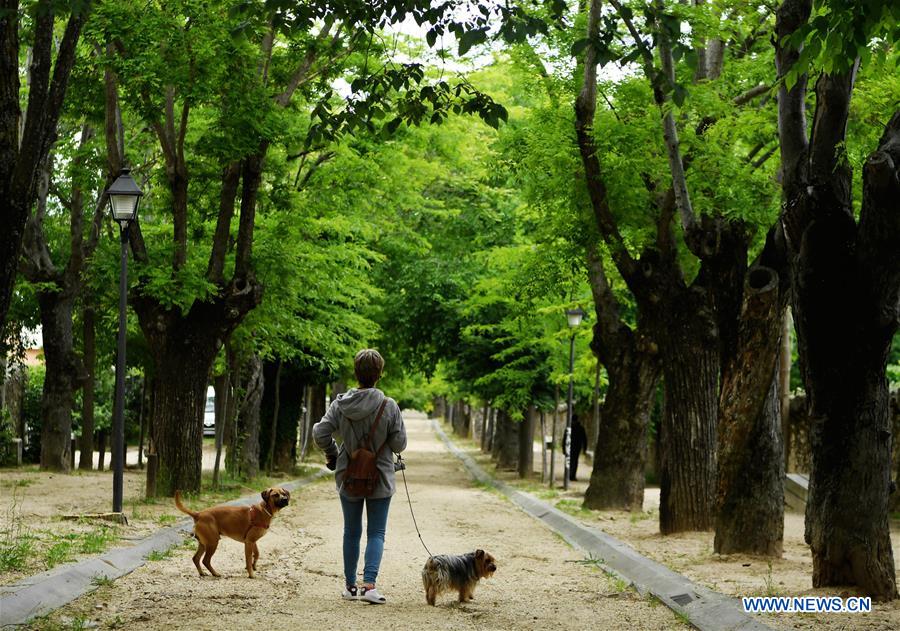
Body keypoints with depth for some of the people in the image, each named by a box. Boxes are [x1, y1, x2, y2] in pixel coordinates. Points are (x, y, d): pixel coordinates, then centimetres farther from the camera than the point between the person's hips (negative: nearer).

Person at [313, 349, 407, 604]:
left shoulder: (340, 404, -9)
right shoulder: (389, 406, -14)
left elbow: (320, 433, -9)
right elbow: (399, 443, -11)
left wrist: (332, 456, 9)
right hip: (380, 478, -2)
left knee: (351, 532, 16)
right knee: (376, 533, 4)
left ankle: (350, 585, 22)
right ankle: (369, 583, -11)